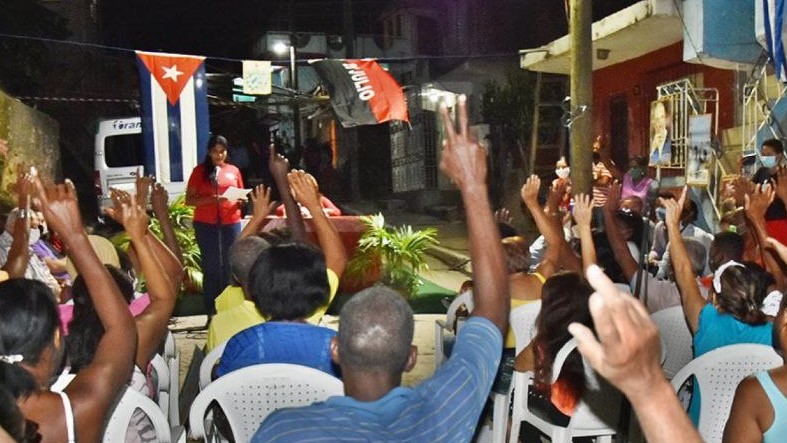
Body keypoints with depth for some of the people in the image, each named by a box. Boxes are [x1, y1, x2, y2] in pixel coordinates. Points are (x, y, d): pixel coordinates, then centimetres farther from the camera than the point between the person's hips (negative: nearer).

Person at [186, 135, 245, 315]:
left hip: (231, 223, 2)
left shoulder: (234, 170, 12)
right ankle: (211, 312, 4)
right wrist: (212, 199, -17)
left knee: (230, 266, 2)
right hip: (206, 225, -2)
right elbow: (189, 199, -2)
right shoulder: (200, 170, 4)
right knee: (211, 267, 0)